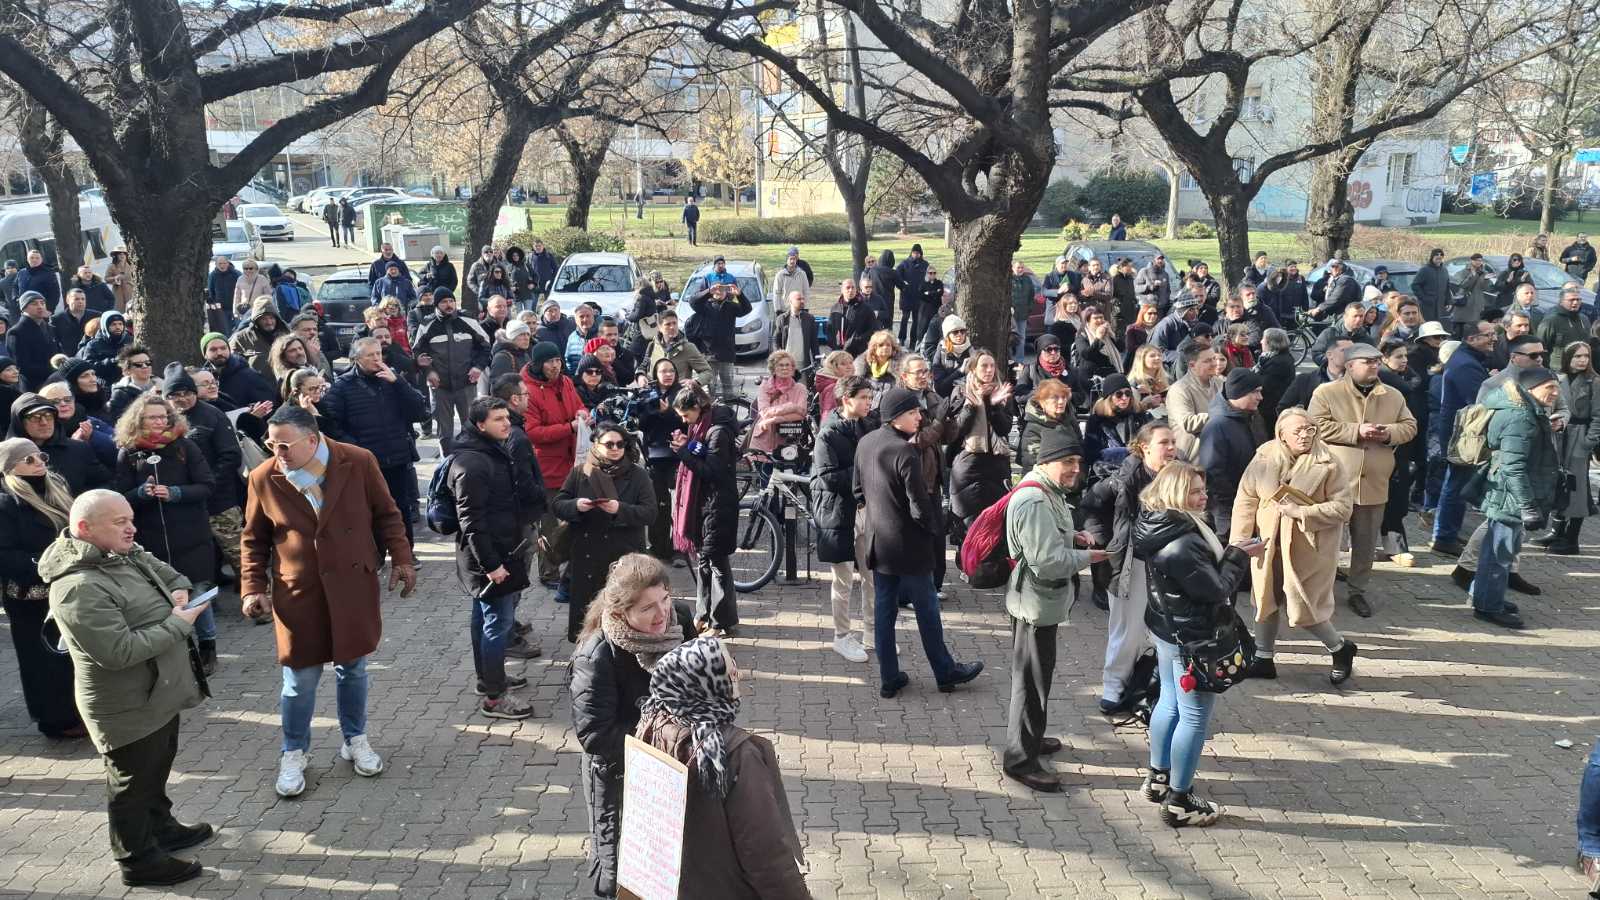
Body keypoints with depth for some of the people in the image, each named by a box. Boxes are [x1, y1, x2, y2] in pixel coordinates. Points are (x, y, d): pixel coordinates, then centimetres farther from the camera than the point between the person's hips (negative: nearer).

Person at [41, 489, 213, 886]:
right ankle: (139, 862, 26)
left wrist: (179, 588, -6)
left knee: (158, 766, 26)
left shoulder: (124, 555, 0)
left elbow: (163, 569, 18)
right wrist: (179, 624, -25)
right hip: (130, 707, -9)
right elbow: (120, 651, -33)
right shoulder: (79, 588, -29)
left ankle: (161, 828, 46)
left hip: (159, 692, 9)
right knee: (133, 783, 9)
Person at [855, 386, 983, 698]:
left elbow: (857, 490, 12)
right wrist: (936, 530, -3)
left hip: (877, 542, 7)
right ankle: (945, 672, 24)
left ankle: (889, 679, 19)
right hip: (908, 544, -7)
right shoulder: (905, 452, -23)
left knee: (883, 610, 12)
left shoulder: (865, 443, 1)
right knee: (927, 609, 9)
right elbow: (920, 506, -21)